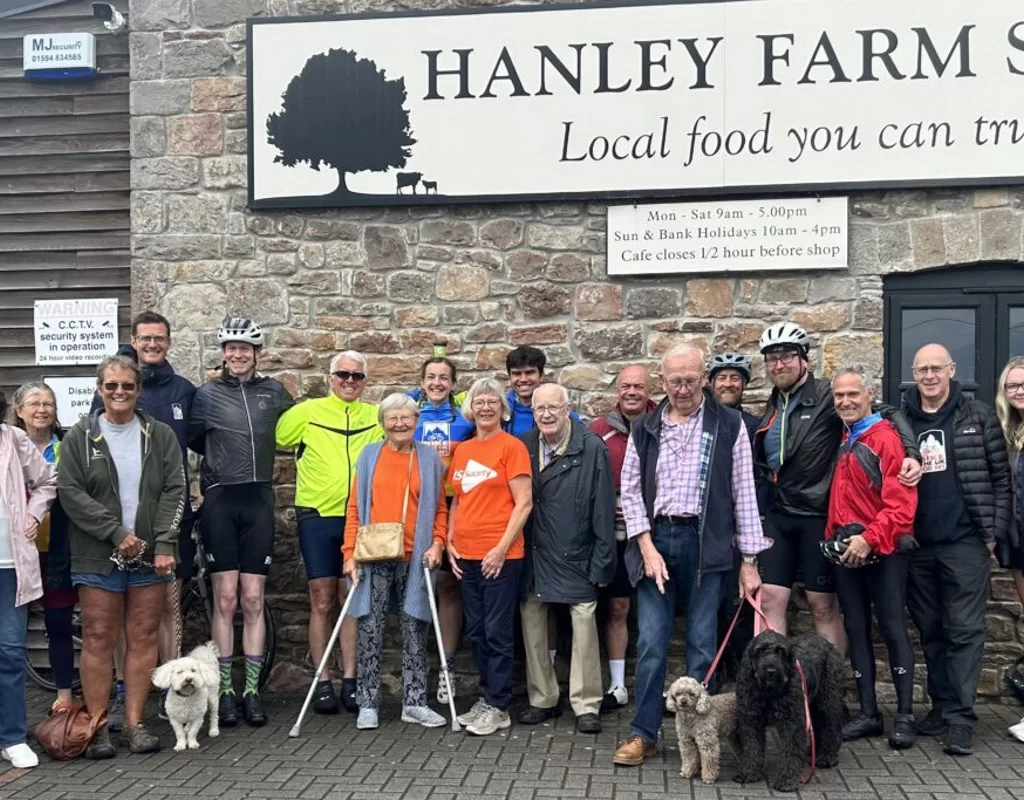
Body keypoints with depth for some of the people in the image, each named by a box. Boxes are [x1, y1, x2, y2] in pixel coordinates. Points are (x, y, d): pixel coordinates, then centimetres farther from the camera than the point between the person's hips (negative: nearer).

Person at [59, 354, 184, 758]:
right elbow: (70, 492, -4)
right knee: (98, 640, 1)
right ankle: (97, 728, 9)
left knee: (143, 638, 4)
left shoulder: (160, 435, 7)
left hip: (150, 556, 2)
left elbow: (174, 491, 2)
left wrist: (164, 544, -9)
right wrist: (117, 534, -12)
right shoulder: (80, 437, 3)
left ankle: (135, 723, 13)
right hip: (98, 557, -1)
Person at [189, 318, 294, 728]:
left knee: (253, 600, 3)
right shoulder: (207, 394, 3)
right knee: (225, 600, -1)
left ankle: (252, 690, 11)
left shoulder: (273, 391, 8)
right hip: (220, 499, -1)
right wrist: (222, 458, 2)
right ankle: (225, 691, 8)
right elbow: (192, 439, 9)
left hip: (258, 500, 1)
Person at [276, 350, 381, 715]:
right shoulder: (308, 412, 1)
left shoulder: (377, 416, 8)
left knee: (352, 599, 8)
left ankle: (350, 679, 15)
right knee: (322, 601, 3)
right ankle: (322, 682, 11)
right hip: (317, 516, -2)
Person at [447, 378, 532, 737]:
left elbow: (524, 503, -11)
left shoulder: (511, 446, -6)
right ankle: (488, 695, 24)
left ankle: (498, 707, 7)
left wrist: (501, 548, -14)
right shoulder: (462, 451, 13)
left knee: (497, 632, -1)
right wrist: (450, 542, 8)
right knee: (475, 631, 12)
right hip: (467, 555, 6)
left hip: (500, 555, -6)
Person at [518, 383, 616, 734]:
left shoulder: (591, 448, -9)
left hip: (575, 556, -4)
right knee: (532, 625, 9)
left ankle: (586, 705, 8)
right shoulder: (524, 446, 3)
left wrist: (602, 562, -9)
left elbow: (603, 509, -8)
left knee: (584, 624, -4)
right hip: (533, 556, 4)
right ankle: (542, 699, 23)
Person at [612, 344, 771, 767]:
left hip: (705, 541, -2)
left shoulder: (729, 425, 0)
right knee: (650, 642, 3)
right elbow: (631, 490, 7)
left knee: (702, 644, 3)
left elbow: (744, 494, 0)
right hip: (655, 538, 2)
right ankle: (643, 733, 14)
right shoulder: (644, 428, 8)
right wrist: (647, 547, -4)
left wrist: (749, 560, -1)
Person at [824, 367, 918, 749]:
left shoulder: (886, 438, -10)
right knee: (856, 630, 9)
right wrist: (834, 538, 6)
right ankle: (868, 713, 16)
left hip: (882, 550, -7)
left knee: (893, 629, -1)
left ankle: (905, 716, 7)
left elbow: (901, 502, -17)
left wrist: (869, 538, -22)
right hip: (846, 551, 7)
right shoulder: (840, 441, 12)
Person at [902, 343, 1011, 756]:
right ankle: (941, 705, 21)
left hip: (966, 542, -3)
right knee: (930, 630, 11)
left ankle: (960, 717, 0)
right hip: (918, 545, 3)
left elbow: (1001, 477, 2)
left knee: (965, 630, -3)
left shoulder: (979, 416, 2)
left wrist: (995, 531, -5)